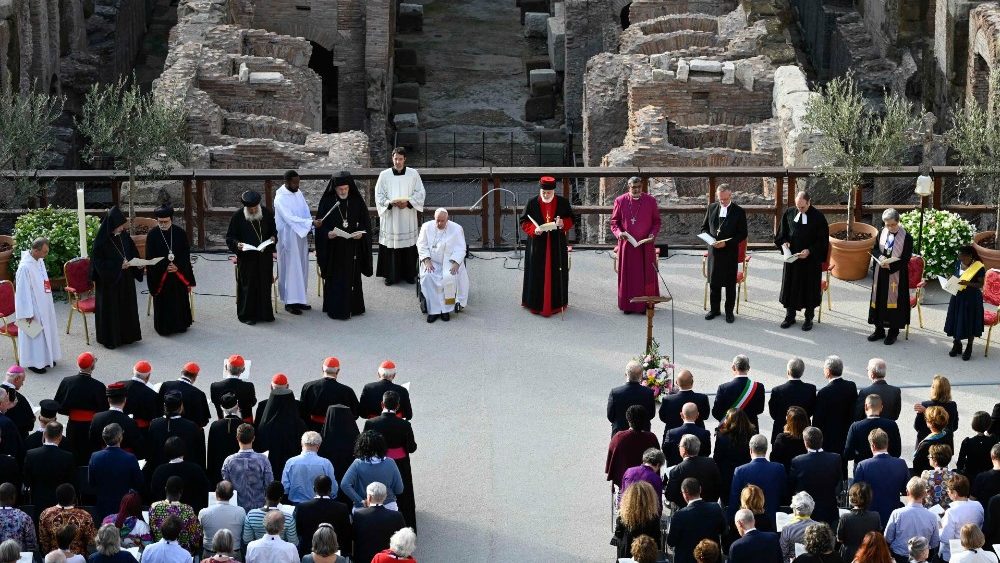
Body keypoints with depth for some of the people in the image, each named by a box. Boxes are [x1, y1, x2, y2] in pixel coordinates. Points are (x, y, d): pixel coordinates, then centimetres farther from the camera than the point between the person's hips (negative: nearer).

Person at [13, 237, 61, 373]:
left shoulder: (39, 261, 0)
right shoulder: (25, 267, -27)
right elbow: (23, 291, -23)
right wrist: (28, 313, -19)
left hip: (44, 306, 9)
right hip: (34, 308, -9)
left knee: (46, 331, 19)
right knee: (35, 334, 4)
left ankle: (45, 358, 34)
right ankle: (34, 362, 17)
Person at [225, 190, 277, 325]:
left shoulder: (267, 213, 2)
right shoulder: (238, 217, -7)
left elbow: (273, 230, 16)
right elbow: (230, 238, -2)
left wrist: (273, 238, -5)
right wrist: (237, 244, -22)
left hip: (265, 258, 3)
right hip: (246, 258, -3)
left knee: (265, 285, 7)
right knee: (248, 286, 0)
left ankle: (264, 313, 18)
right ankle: (247, 315, 10)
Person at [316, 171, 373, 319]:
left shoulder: (357, 201, 0)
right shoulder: (327, 202, -4)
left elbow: (366, 222, 4)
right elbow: (320, 224, -2)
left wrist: (361, 233, -16)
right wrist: (327, 234, -21)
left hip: (353, 247, 1)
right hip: (333, 249, -1)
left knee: (352, 277, 7)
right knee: (335, 278, 0)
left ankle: (353, 307, 18)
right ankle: (335, 309, 6)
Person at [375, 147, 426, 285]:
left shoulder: (413, 174, 1)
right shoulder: (384, 175, 1)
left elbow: (420, 193, 2)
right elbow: (379, 195, 2)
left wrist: (408, 202, -14)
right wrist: (390, 203, -16)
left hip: (408, 217, 0)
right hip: (390, 216, 0)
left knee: (409, 245, 3)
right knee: (390, 244, -1)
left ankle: (409, 274, 14)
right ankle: (390, 275, 8)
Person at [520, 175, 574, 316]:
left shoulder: (563, 202, 1)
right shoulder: (532, 203, -1)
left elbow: (570, 220, 6)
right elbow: (524, 222, 1)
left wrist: (563, 223, -16)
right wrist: (534, 229, -18)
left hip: (557, 245, 1)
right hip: (537, 245, -1)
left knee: (556, 273, 3)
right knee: (537, 273, 0)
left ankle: (556, 303, 14)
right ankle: (536, 303, 9)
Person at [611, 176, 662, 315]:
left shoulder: (651, 201, 0)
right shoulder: (620, 201, -1)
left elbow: (656, 221, 6)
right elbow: (614, 221, 4)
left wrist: (653, 234, -12)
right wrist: (619, 233, -15)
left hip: (646, 245, 0)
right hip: (626, 245, 0)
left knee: (646, 275, 3)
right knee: (627, 275, 3)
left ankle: (646, 304, 10)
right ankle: (628, 305, 11)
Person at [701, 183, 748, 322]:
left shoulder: (739, 211, -6)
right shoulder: (712, 207, 5)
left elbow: (743, 234, -7)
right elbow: (704, 227, 12)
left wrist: (726, 243, -17)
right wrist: (710, 238, -9)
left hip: (730, 252, -3)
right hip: (713, 252, 3)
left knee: (730, 284, 6)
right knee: (713, 282, 10)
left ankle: (729, 311, 16)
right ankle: (714, 309, 23)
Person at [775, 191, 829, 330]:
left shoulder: (818, 217, -11)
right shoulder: (789, 213, -1)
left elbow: (823, 240, -8)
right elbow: (781, 234, 10)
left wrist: (809, 251, -20)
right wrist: (784, 243, -10)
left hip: (811, 259, -3)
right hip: (792, 256, 3)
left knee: (809, 288, 7)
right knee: (790, 286, 10)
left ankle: (809, 318, 20)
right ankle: (790, 316, 23)